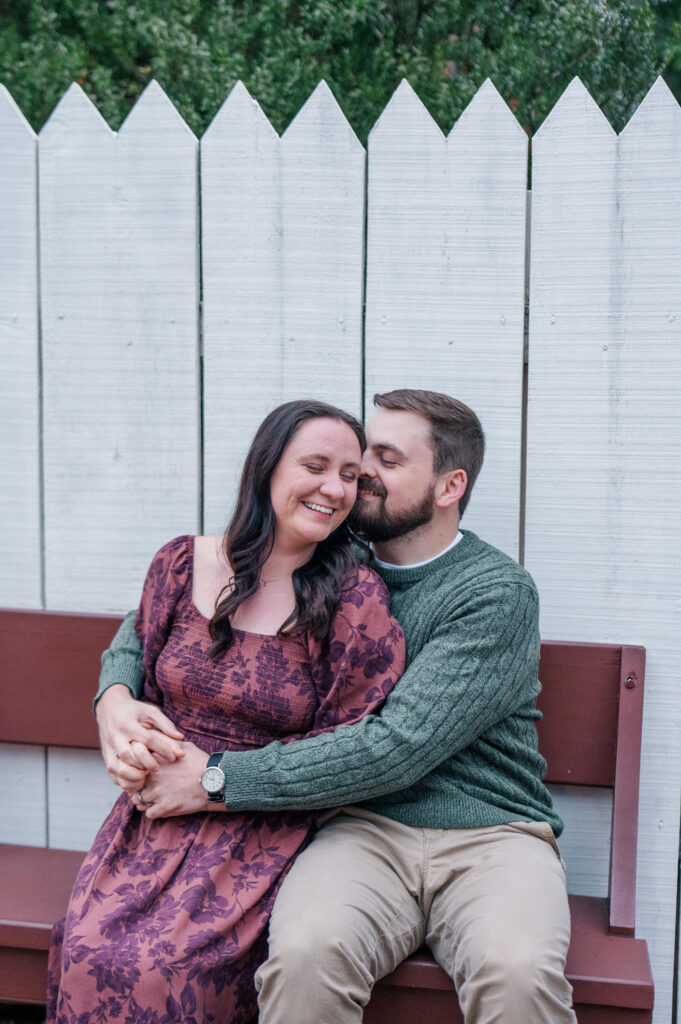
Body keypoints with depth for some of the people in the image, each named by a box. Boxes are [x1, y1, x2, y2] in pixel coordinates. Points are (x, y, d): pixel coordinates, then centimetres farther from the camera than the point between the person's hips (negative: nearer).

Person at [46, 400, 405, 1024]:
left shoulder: (357, 598, -6)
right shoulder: (183, 564, 5)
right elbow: (135, 683, 18)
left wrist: (210, 781, -9)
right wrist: (136, 740, -6)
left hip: (268, 827, -3)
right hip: (155, 811, 3)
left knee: (168, 969, -25)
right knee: (90, 954, -22)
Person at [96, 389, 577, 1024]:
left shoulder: (498, 592, -6)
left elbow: (398, 748, -17)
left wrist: (220, 779, -17)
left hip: (492, 834, -2)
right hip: (369, 828, 3)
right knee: (305, 952, -30)